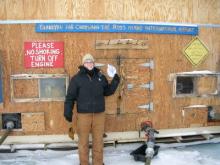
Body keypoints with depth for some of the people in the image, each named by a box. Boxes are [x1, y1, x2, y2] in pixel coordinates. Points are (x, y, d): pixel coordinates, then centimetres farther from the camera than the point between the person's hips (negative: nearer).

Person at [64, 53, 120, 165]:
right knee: (83, 140, 7)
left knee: (98, 140, 11)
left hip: (99, 114, 3)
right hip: (83, 114, -3)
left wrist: (115, 81, 5)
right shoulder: (77, 78, -2)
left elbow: (107, 91, 16)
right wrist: (68, 112, -8)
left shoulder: (100, 76, 8)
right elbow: (70, 97, -3)